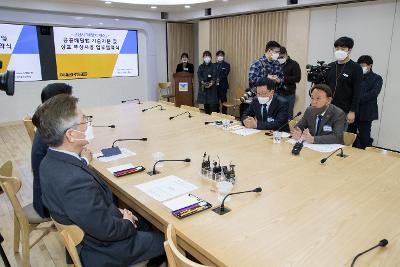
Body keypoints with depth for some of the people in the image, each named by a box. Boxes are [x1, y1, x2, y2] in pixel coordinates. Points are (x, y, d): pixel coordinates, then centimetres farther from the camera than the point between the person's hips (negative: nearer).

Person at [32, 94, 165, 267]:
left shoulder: (51, 162, -9)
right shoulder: (75, 180, -38)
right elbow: (107, 230, -27)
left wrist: (116, 211, -3)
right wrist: (128, 223, -8)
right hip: (100, 251, -8)